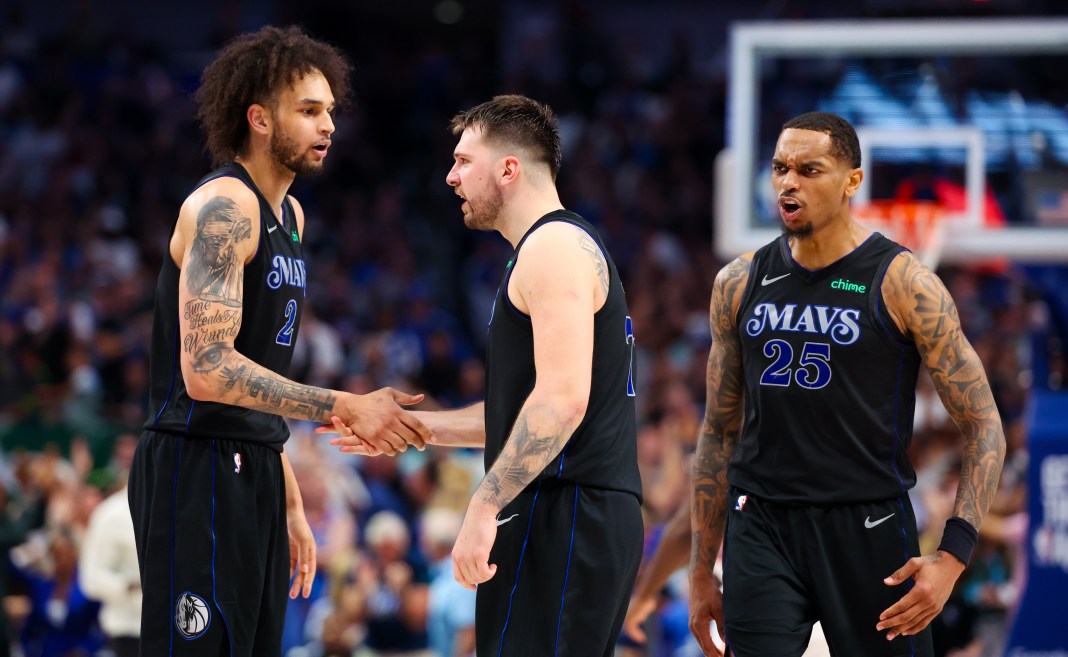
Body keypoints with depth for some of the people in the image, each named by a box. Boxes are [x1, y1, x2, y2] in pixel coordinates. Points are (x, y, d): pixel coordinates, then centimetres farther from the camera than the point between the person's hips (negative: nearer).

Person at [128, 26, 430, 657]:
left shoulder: (290, 215, 17)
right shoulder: (222, 207, -14)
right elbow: (206, 369, -24)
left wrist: (291, 505, 21)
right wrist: (344, 408, -26)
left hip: (255, 473, 10)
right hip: (198, 469, -10)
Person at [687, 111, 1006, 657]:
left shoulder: (904, 284, -5)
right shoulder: (739, 284, 8)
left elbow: (984, 428, -5)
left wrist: (951, 559, -16)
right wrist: (700, 572, 13)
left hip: (866, 528, -3)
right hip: (760, 528, 3)